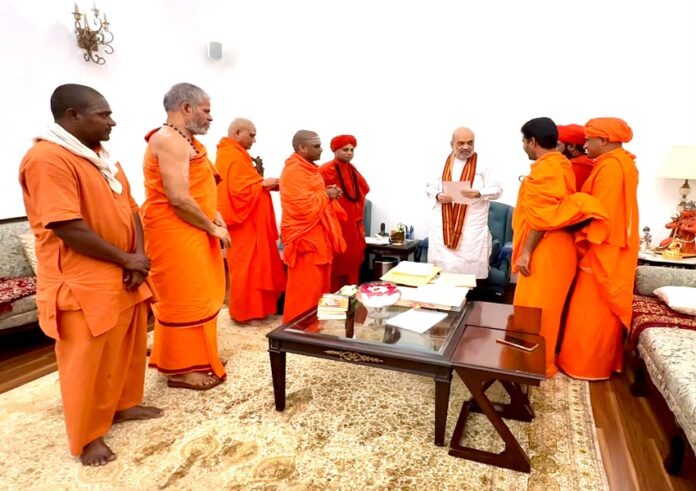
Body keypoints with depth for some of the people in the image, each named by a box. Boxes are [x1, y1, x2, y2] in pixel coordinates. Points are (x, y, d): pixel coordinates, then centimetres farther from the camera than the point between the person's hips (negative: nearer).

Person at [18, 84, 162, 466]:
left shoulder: (103, 156, 11)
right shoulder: (47, 158, -18)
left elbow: (129, 210, 10)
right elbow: (69, 229, -24)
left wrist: (139, 256, -5)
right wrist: (125, 259, -15)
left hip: (123, 276, 9)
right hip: (84, 283, -8)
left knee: (129, 345, 19)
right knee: (87, 362, 5)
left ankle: (124, 404, 39)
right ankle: (87, 437, 23)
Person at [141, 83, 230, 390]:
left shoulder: (184, 140, 15)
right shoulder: (170, 140, -17)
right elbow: (178, 198, -25)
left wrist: (213, 216, 7)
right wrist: (212, 228, -14)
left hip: (191, 231, 10)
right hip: (175, 233, -10)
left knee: (195, 296, 16)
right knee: (183, 299, -1)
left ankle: (195, 356, 30)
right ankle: (180, 369, 12)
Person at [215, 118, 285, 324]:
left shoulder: (234, 154, 16)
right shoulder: (233, 156, -17)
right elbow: (239, 190, -25)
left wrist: (264, 184, 7)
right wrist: (263, 184, -14)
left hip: (249, 220, 11)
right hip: (244, 221, -11)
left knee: (251, 265, 16)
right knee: (246, 266, -2)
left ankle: (251, 307, 26)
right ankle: (245, 312, 8)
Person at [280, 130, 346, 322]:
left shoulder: (306, 168, 15)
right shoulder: (294, 171, -17)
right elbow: (303, 205, -27)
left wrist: (326, 193, 7)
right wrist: (326, 195, -12)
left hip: (316, 237, 10)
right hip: (305, 239, -10)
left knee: (316, 287, 16)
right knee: (304, 290, -3)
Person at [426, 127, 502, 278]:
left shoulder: (483, 165, 3)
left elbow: (497, 190, -1)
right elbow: (429, 187, 13)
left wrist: (479, 193, -21)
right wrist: (438, 196, -9)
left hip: (472, 226, -2)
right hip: (443, 224, 2)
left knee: (471, 267, -3)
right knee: (442, 265, 4)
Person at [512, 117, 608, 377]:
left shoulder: (545, 168, -16)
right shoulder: (559, 165, 15)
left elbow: (540, 217, -21)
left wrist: (525, 252, -18)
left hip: (545, 250, -10)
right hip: (552, 248, 10)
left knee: (534, 309, -2)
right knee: (543, 308, 17)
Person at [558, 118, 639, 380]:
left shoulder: (611, 167, -19)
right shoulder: (621, 163, 12)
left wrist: (578, 235, -10)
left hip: (603, 250, -10)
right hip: (611, 248, 10)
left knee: (591, 311, 1)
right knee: (602, 311, 17)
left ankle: (585, 366, 14)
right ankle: (600, 362, 29)